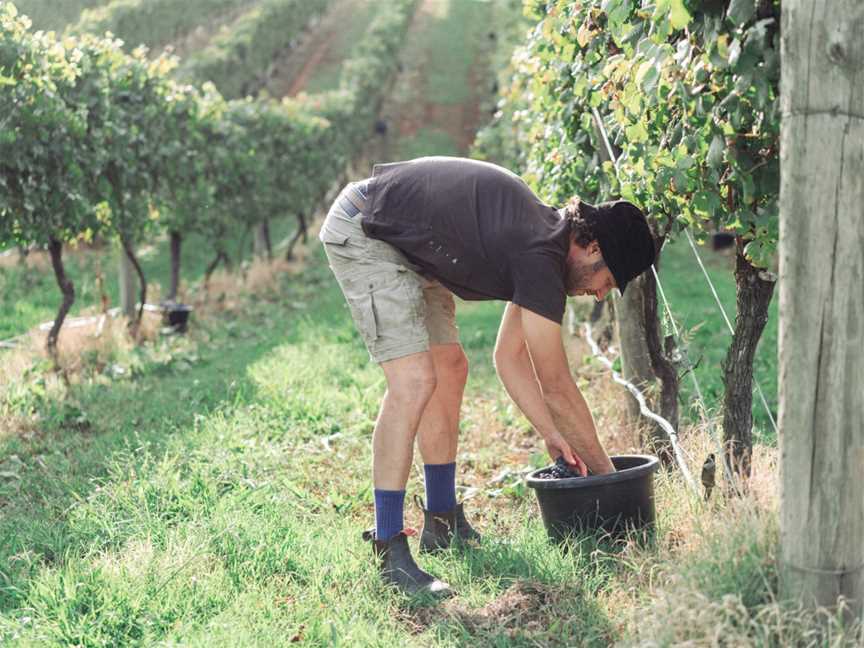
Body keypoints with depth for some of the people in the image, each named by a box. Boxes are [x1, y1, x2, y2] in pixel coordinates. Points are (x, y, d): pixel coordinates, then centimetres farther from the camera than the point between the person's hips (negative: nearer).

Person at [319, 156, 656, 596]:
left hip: (405, 242, 11)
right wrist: (605, 471, -6)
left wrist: (553, 437, 11)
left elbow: (511, 355, 13)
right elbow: (556, 386, -18)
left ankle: (442, 523, 25)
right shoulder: (541, 260, -24)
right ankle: (388, 550, -15)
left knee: (450, 368, 14)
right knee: (414, 381, -19)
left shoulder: (544, 241, 4)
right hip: (361, 231, -11)